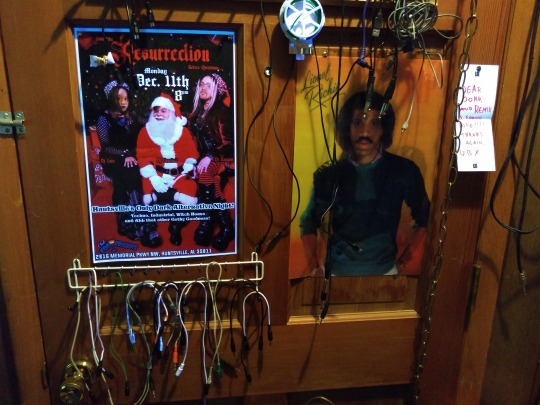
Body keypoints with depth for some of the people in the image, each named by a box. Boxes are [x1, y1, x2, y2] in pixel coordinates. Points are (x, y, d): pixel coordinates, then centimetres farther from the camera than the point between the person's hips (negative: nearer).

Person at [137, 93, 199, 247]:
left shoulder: (183, 131, 5)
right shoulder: (145, 131, 4)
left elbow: (192, 155, 3)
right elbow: (143, 157, -2)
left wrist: (183, 173, -13)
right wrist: (153, 178, -15)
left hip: (179, 174, 1)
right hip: (156, 174, 0)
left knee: (189, 198, -22)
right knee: (151, 198, -26)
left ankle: (176, 227, 6)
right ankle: (150, 228, 2)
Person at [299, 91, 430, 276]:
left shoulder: (403, 171, -7)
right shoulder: (329, 175, -5)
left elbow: (424, 218, 4)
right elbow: (309, 223, 4)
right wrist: (313, 267, -3)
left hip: (383, 270, 0)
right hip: (336, 271, 1)